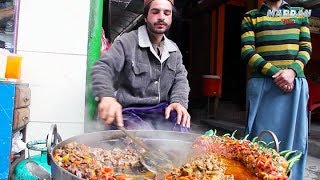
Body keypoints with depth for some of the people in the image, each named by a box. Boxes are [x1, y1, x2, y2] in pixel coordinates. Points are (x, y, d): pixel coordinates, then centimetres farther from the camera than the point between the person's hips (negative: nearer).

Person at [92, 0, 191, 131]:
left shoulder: (174, 50, 14)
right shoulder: (126, 42, -5)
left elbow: (180, 78, 12)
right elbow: (102, 68, -14)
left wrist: (178, 101, -11)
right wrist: (106, 96, -36)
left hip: (162, 111, 5)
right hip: (130, 111, -5)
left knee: (182, 132, -23)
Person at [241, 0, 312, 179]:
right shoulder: (251, 16, 10)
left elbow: (306, 48, 9)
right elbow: (247, 51, -2)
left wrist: (292, 71, -11)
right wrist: (274, 73, -13)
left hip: (295, 82, 3)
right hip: (262, 83, -2)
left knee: (294, 136, 4)